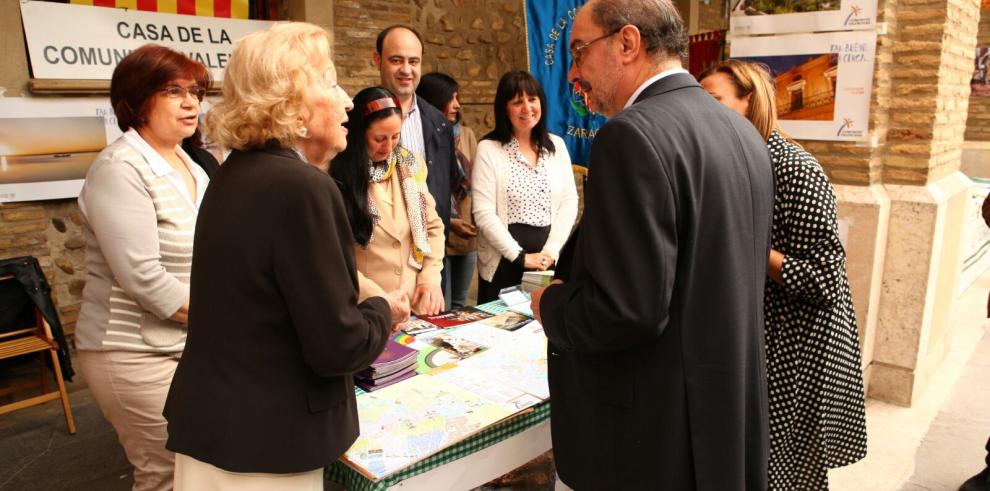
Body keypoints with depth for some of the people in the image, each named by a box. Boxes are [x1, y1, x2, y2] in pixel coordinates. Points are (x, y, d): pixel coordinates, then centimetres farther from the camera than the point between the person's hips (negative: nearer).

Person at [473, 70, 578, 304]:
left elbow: (569, 201, 3)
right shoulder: (489, 149, -6)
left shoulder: (556, 145, 8)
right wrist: (521, 256, -14)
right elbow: (483, 214, -12)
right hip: (504, 261, -3)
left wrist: (551, 250, -8)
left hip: (549, 259, 4)